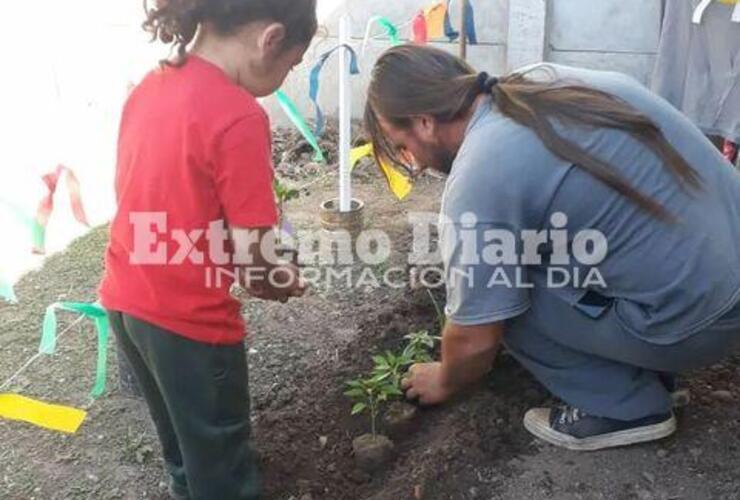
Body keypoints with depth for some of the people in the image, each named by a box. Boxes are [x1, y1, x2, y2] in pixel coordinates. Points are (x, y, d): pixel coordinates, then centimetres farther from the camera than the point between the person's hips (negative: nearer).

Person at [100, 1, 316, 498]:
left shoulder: (150, 87, 1)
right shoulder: (238, 117, -24)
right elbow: (251, 253, -22)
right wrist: (284, 282, 1)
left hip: (126, 298, 8)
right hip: (190, 318, -7)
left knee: (180, 433, 31)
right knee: (218, 449, 17)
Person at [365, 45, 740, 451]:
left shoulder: (478, 181, -19)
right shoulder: (546, 80, 4)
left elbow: (475, 339, -11)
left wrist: (444, 382, 12)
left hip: (693, 317, -8)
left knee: (497, 294, -1)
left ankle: (626, 406, 7)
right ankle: (646, 367, 23)